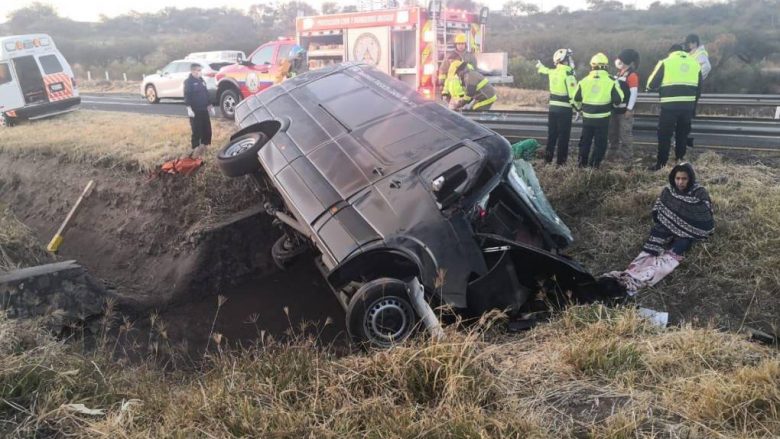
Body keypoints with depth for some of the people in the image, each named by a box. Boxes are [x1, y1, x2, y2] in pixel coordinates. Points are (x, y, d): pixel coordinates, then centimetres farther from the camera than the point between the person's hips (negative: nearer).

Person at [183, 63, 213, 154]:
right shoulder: (188, 81, -7)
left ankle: (204, 145, 20)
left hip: (204, 109, 7)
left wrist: (209, 106, 20)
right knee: (196, 130, -6)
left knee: (207, 128, 7)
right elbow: (187, 96, -13)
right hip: (195, 110, -7)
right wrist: (189, 108, -21)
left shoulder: (202, 80, 14)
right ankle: (196, 148, 1)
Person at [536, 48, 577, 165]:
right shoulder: (568, 74, -15)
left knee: (551, 134, 15)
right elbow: (573, 94, -19)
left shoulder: (552, 72, 4)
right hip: (564, 109, -7)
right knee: (563, 136, -1)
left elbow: (545, 70, 30)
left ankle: (548, 158, 21)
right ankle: (560, 161, 1)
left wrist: (539, 65, 50)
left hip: (553, 108, 7)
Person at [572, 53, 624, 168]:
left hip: (587, 117, 2)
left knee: (585, 141, 15)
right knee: (600, 143, 8)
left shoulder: (584, 81, -2)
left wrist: (579, 108, 26)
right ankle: (594, 165, 7)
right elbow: (618, 99, -7)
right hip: (603, 118, -2)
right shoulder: (611, 81, -9)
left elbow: (576, 99, 6)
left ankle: (582, 164, 20)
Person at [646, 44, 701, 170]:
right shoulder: (695, 64, 13)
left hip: (670, 106, -4)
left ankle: (661, 164, 3)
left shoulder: (665, 62, -1)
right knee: (682, 134, 17)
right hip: (688, 106, 4)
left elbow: (651, 85, 0)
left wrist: (660, 88, 23)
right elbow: (699, 89, 16)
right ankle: (680, 161, 24)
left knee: (664, 135, 3)